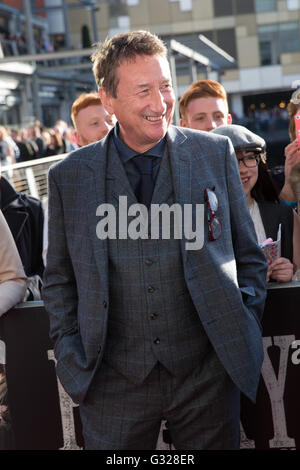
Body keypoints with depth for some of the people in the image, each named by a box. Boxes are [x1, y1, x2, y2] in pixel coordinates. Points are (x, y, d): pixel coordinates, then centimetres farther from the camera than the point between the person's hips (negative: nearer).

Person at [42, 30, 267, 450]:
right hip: (114, 382, 0)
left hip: (207, 373, 1)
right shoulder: (69, 177, -1)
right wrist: (72, 356, 0)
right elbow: (59, 279, 8)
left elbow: (248, 255, 7)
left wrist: (244, 329, -1)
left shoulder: (216, 153, 0)